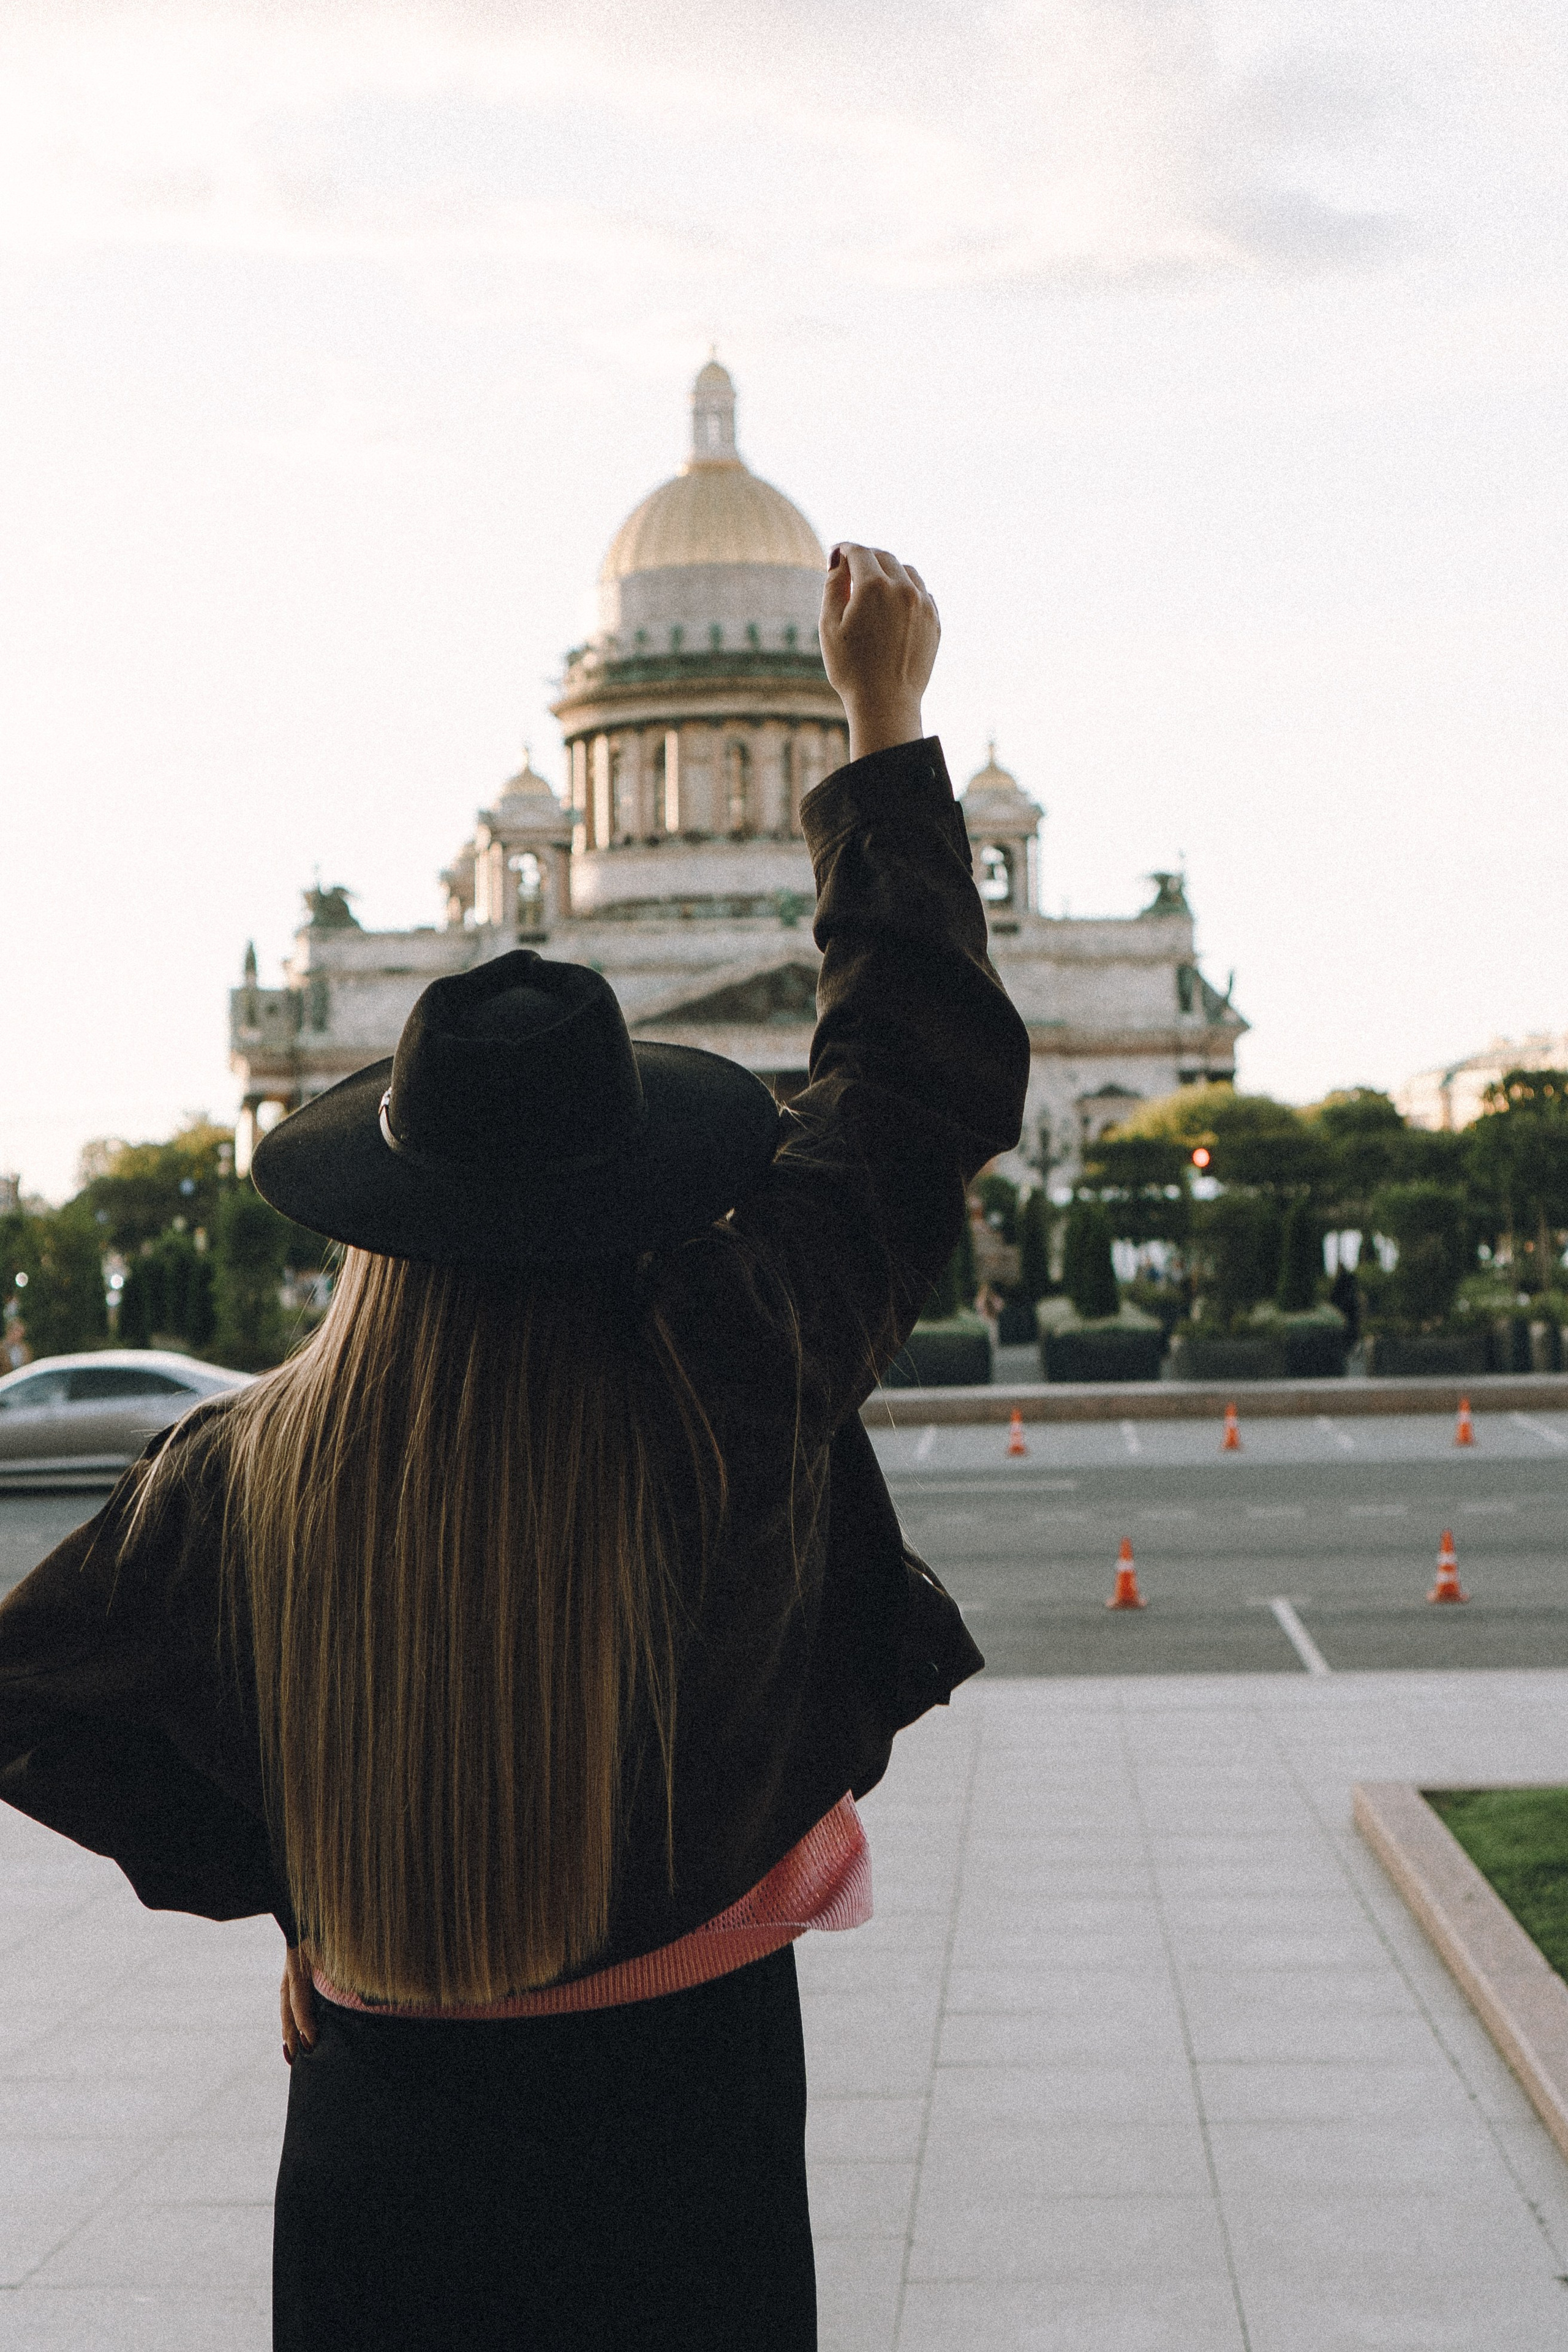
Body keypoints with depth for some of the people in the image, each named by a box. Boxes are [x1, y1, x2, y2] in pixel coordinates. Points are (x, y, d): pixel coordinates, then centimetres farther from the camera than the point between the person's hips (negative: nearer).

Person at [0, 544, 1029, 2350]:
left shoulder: (243, 1471, -14)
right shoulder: (728, 1388, -18)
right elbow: (919, 1073, -6)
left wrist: (264, 1875, 8)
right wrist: (887, 726, 3)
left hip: (380, 2127, 2)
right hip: (683, 2105, -1)